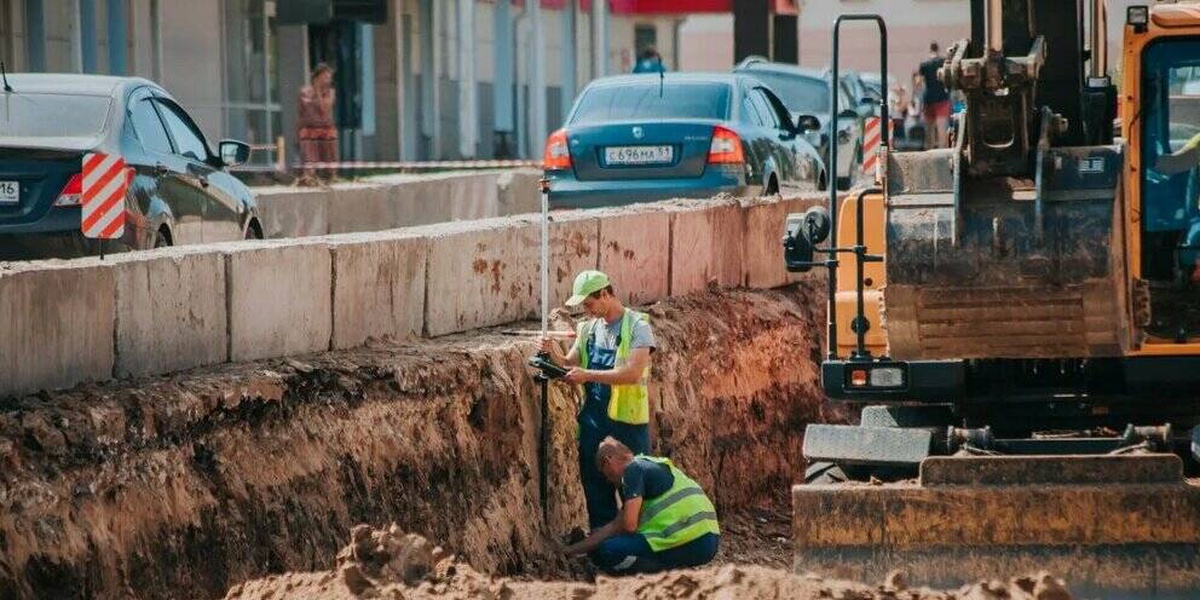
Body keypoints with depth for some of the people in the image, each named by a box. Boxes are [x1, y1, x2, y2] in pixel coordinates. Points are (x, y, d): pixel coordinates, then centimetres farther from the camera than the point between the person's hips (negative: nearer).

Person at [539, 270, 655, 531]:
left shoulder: (637, 326, -10)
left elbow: (633, 372, -21)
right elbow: (569, 365, 9)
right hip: (593, 420, 6)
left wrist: (588, 375, -23)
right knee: (595, 489, 10)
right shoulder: (588, 328, 11)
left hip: (627, 421, -6)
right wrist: (552, 351, -12)